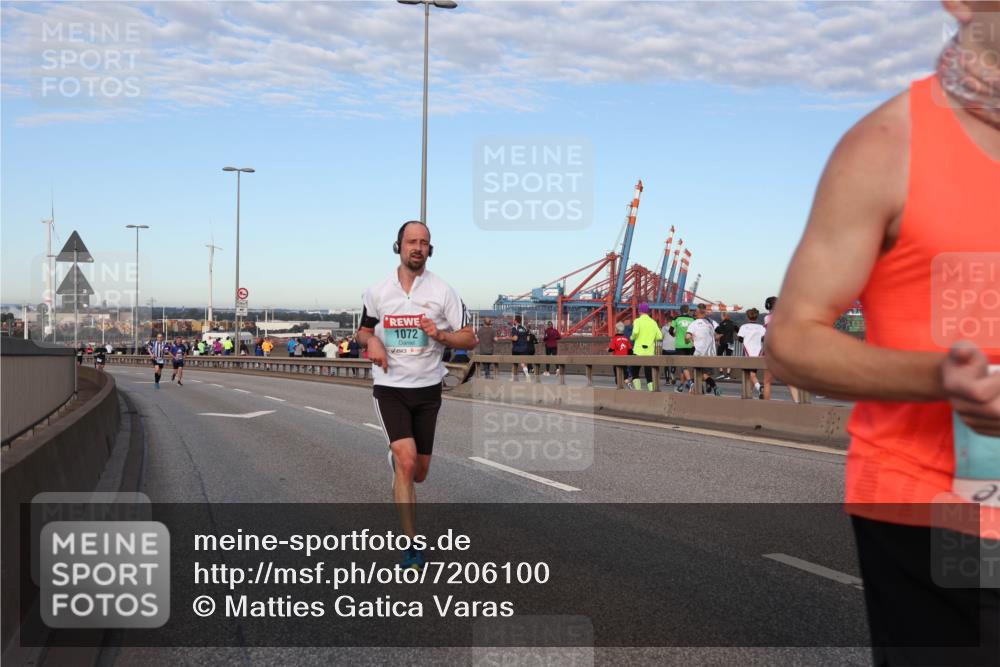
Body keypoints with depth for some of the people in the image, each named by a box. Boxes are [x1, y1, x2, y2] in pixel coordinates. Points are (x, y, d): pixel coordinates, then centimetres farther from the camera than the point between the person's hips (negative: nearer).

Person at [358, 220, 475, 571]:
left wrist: (440, 335, -19)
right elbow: (364, 330, 19)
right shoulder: (376, 292, 3)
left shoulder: (443, 291, -1)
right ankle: (411, 546, -12)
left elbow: (469, 338, 1)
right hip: (389, 388, -1)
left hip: (427, 389, 1)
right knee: (406, 462, -19)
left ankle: (395, 460, 49)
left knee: (418, 472, 10)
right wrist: (371, 342, -5)